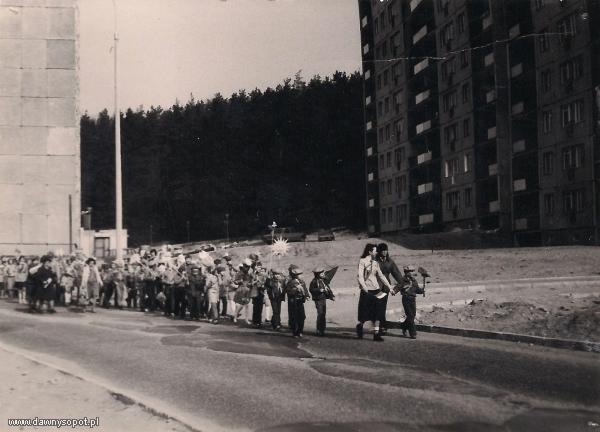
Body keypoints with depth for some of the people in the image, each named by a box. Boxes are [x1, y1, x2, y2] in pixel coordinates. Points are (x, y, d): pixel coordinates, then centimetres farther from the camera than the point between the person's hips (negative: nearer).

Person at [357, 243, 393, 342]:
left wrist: (389, 286, 11)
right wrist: (365, 289, -21)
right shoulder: (362, 261, -5)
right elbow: (360, 276, -12)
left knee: (377, 312, 0)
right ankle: (359, 326, 29)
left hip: (376, 290, 6)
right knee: (365, 313, 2)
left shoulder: (375, 262, 14)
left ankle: (376, 333, 2)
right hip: (367, 290, -6)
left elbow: (380, 275, 17)